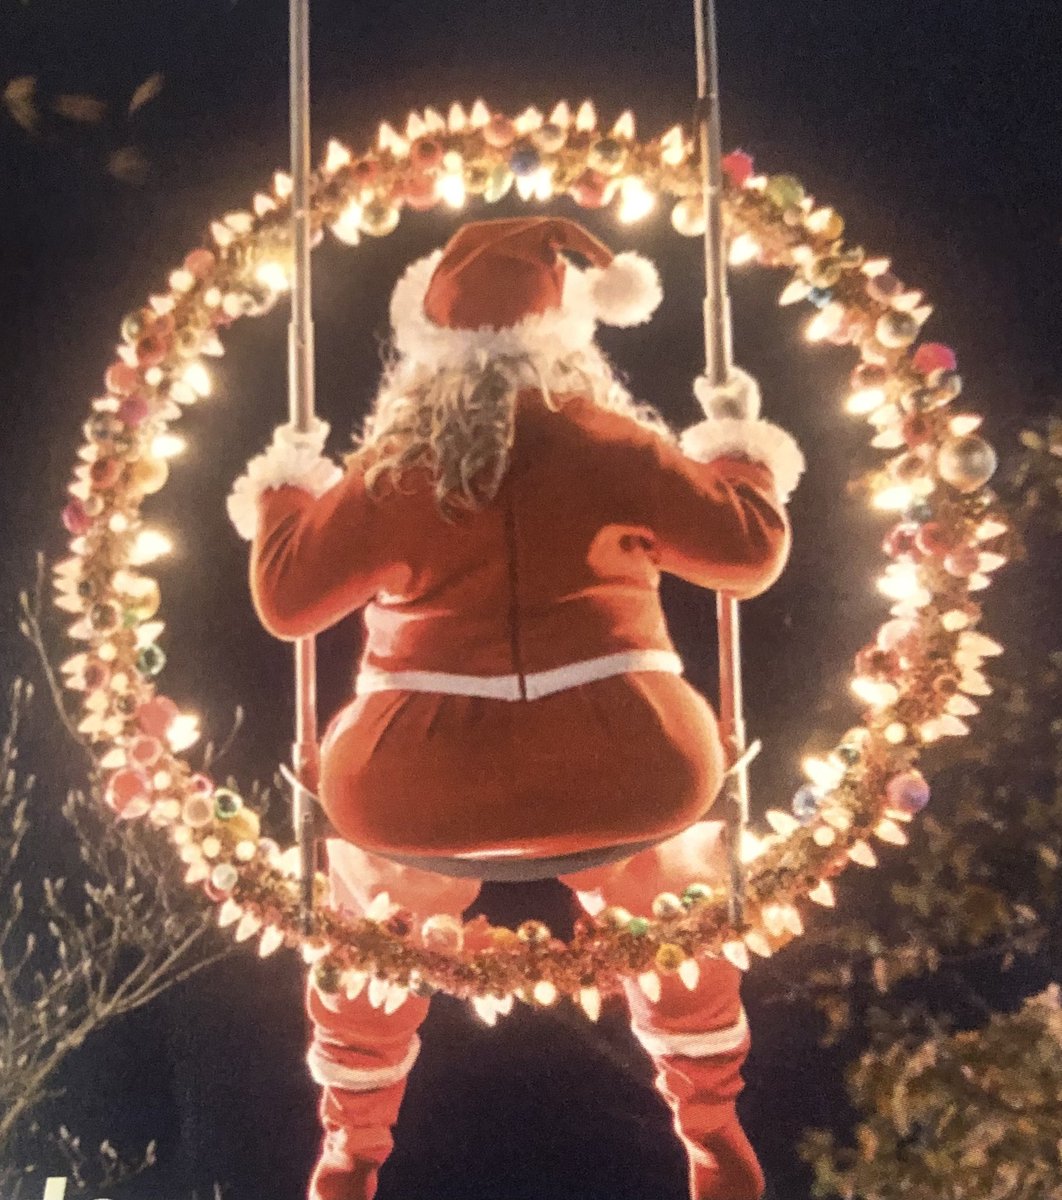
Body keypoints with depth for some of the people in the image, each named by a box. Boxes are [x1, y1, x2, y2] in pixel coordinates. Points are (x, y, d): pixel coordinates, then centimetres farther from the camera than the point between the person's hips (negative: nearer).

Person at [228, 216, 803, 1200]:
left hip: (425, 795, 0)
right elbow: (752, 549, -1)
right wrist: (739, 451, 18)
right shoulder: (610, 443, -6)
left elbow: (285, 600, 2)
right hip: (618, 780, 1)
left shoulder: (393, 467, -5)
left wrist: (284, 489, 19)